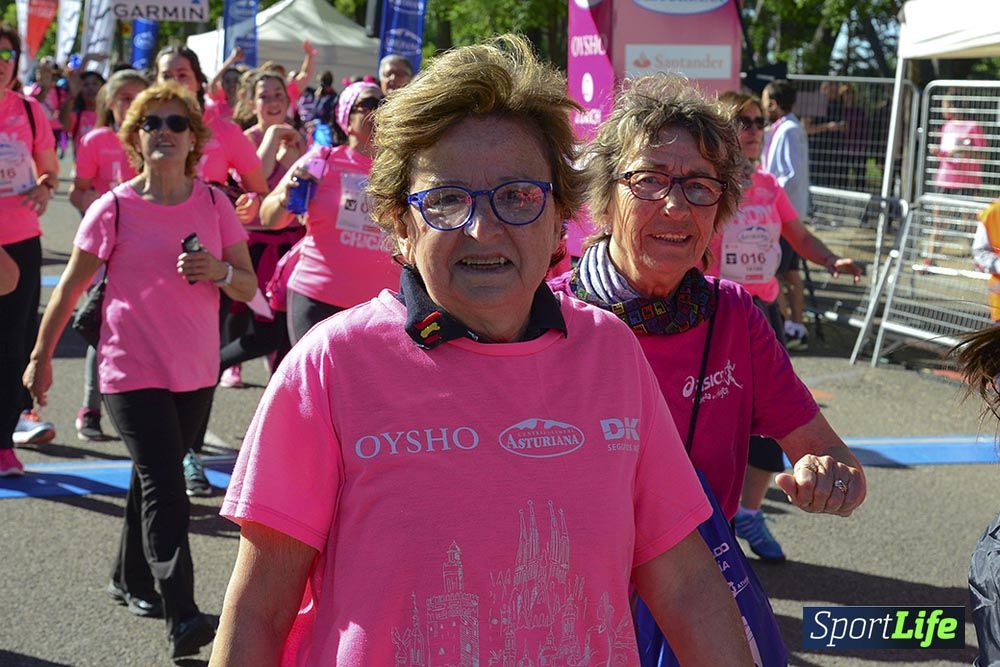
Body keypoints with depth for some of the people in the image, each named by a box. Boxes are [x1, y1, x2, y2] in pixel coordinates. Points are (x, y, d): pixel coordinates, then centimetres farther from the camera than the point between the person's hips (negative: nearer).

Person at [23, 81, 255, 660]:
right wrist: (42, 356, 4)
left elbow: (248, 287, 4)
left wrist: (219, 272, -17)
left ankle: (131, 579, 36)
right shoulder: (114, 208, -5)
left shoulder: (215, 205, 2)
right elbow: (71, 288, 2)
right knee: (165, 488, -14)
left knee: (154, 477, 17)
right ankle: (182, 618, -19)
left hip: (195, 371, 4)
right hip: (133, 369, -4)